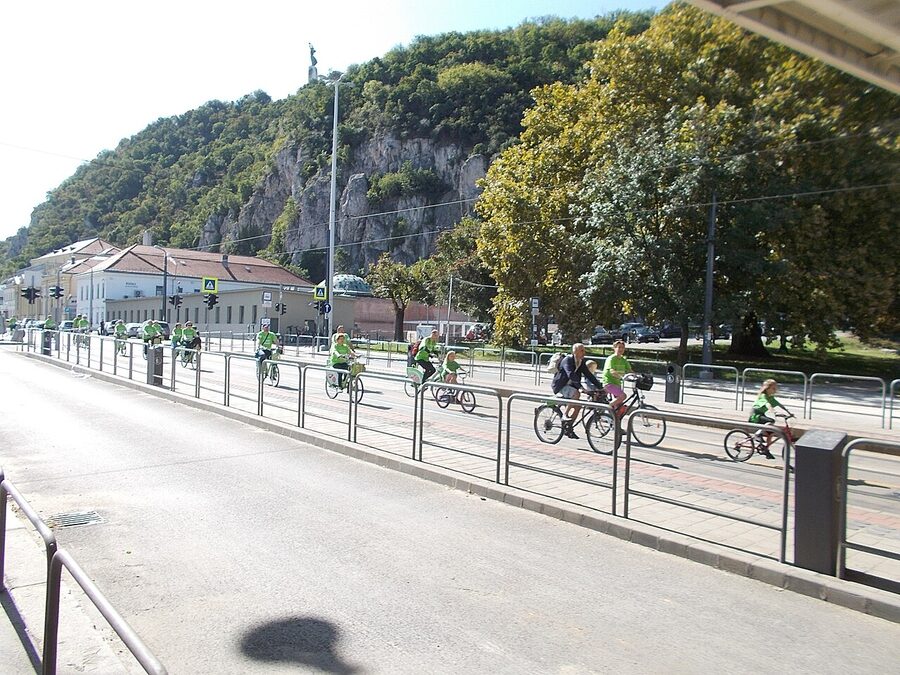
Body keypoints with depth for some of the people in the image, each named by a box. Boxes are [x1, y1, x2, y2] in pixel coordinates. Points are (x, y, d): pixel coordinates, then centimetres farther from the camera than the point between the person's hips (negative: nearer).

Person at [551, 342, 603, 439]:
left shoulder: (581, 362, 5)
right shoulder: (567, 360, -20)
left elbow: (589, 375, 6)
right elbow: (571, 374, -34)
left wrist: (599, 386, -4)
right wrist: (581, 386, -45)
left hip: (569, 386, 8)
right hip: (560, 386, -8)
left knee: (578, 405, -2)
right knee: (576, 394, -31)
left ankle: (569, 428, 10)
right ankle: (565, 415, -18)